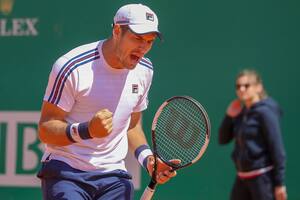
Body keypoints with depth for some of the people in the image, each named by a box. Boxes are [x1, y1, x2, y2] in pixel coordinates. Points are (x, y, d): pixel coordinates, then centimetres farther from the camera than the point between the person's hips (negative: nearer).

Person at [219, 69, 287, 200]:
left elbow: (277, 148, -15)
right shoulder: (241, 113, 11)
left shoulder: (265, 112, -12)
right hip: (243, 177, 8)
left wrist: (280, 183, -18)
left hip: (264, 177, -8)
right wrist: (229, 116, 0)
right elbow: (223, 140, 15)